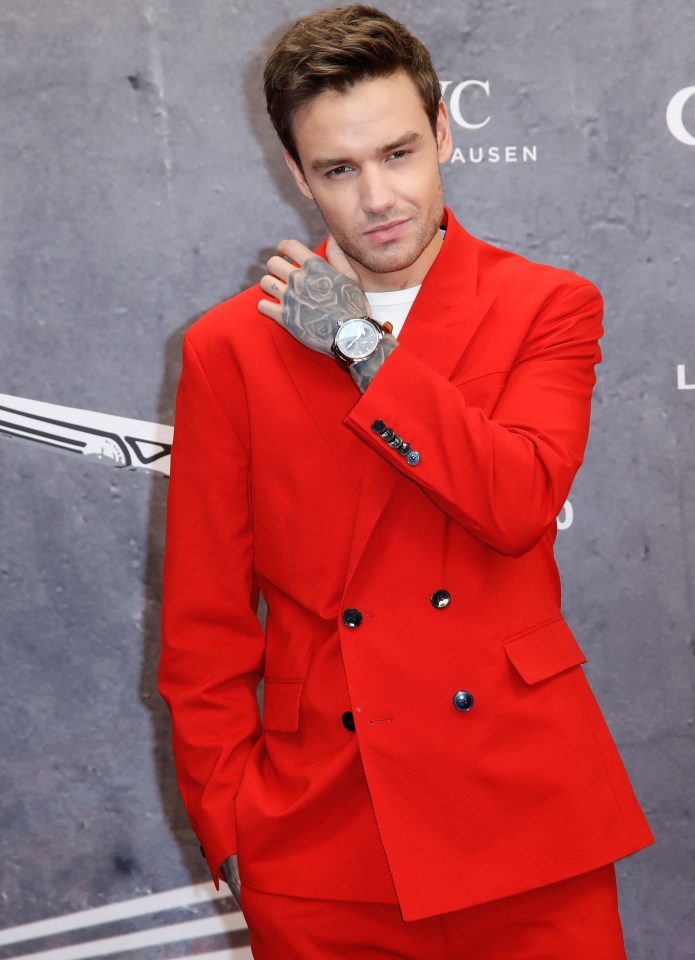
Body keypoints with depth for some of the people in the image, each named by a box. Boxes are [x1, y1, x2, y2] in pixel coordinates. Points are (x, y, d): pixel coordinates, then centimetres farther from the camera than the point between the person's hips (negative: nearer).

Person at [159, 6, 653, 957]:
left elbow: (520, 504, -15)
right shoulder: (230, 348, 2)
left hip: (527, 816, 0)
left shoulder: (550, 307, 3)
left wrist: (364, 346, -13)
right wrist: (230, 828, -1)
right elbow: (203, 626, 4)